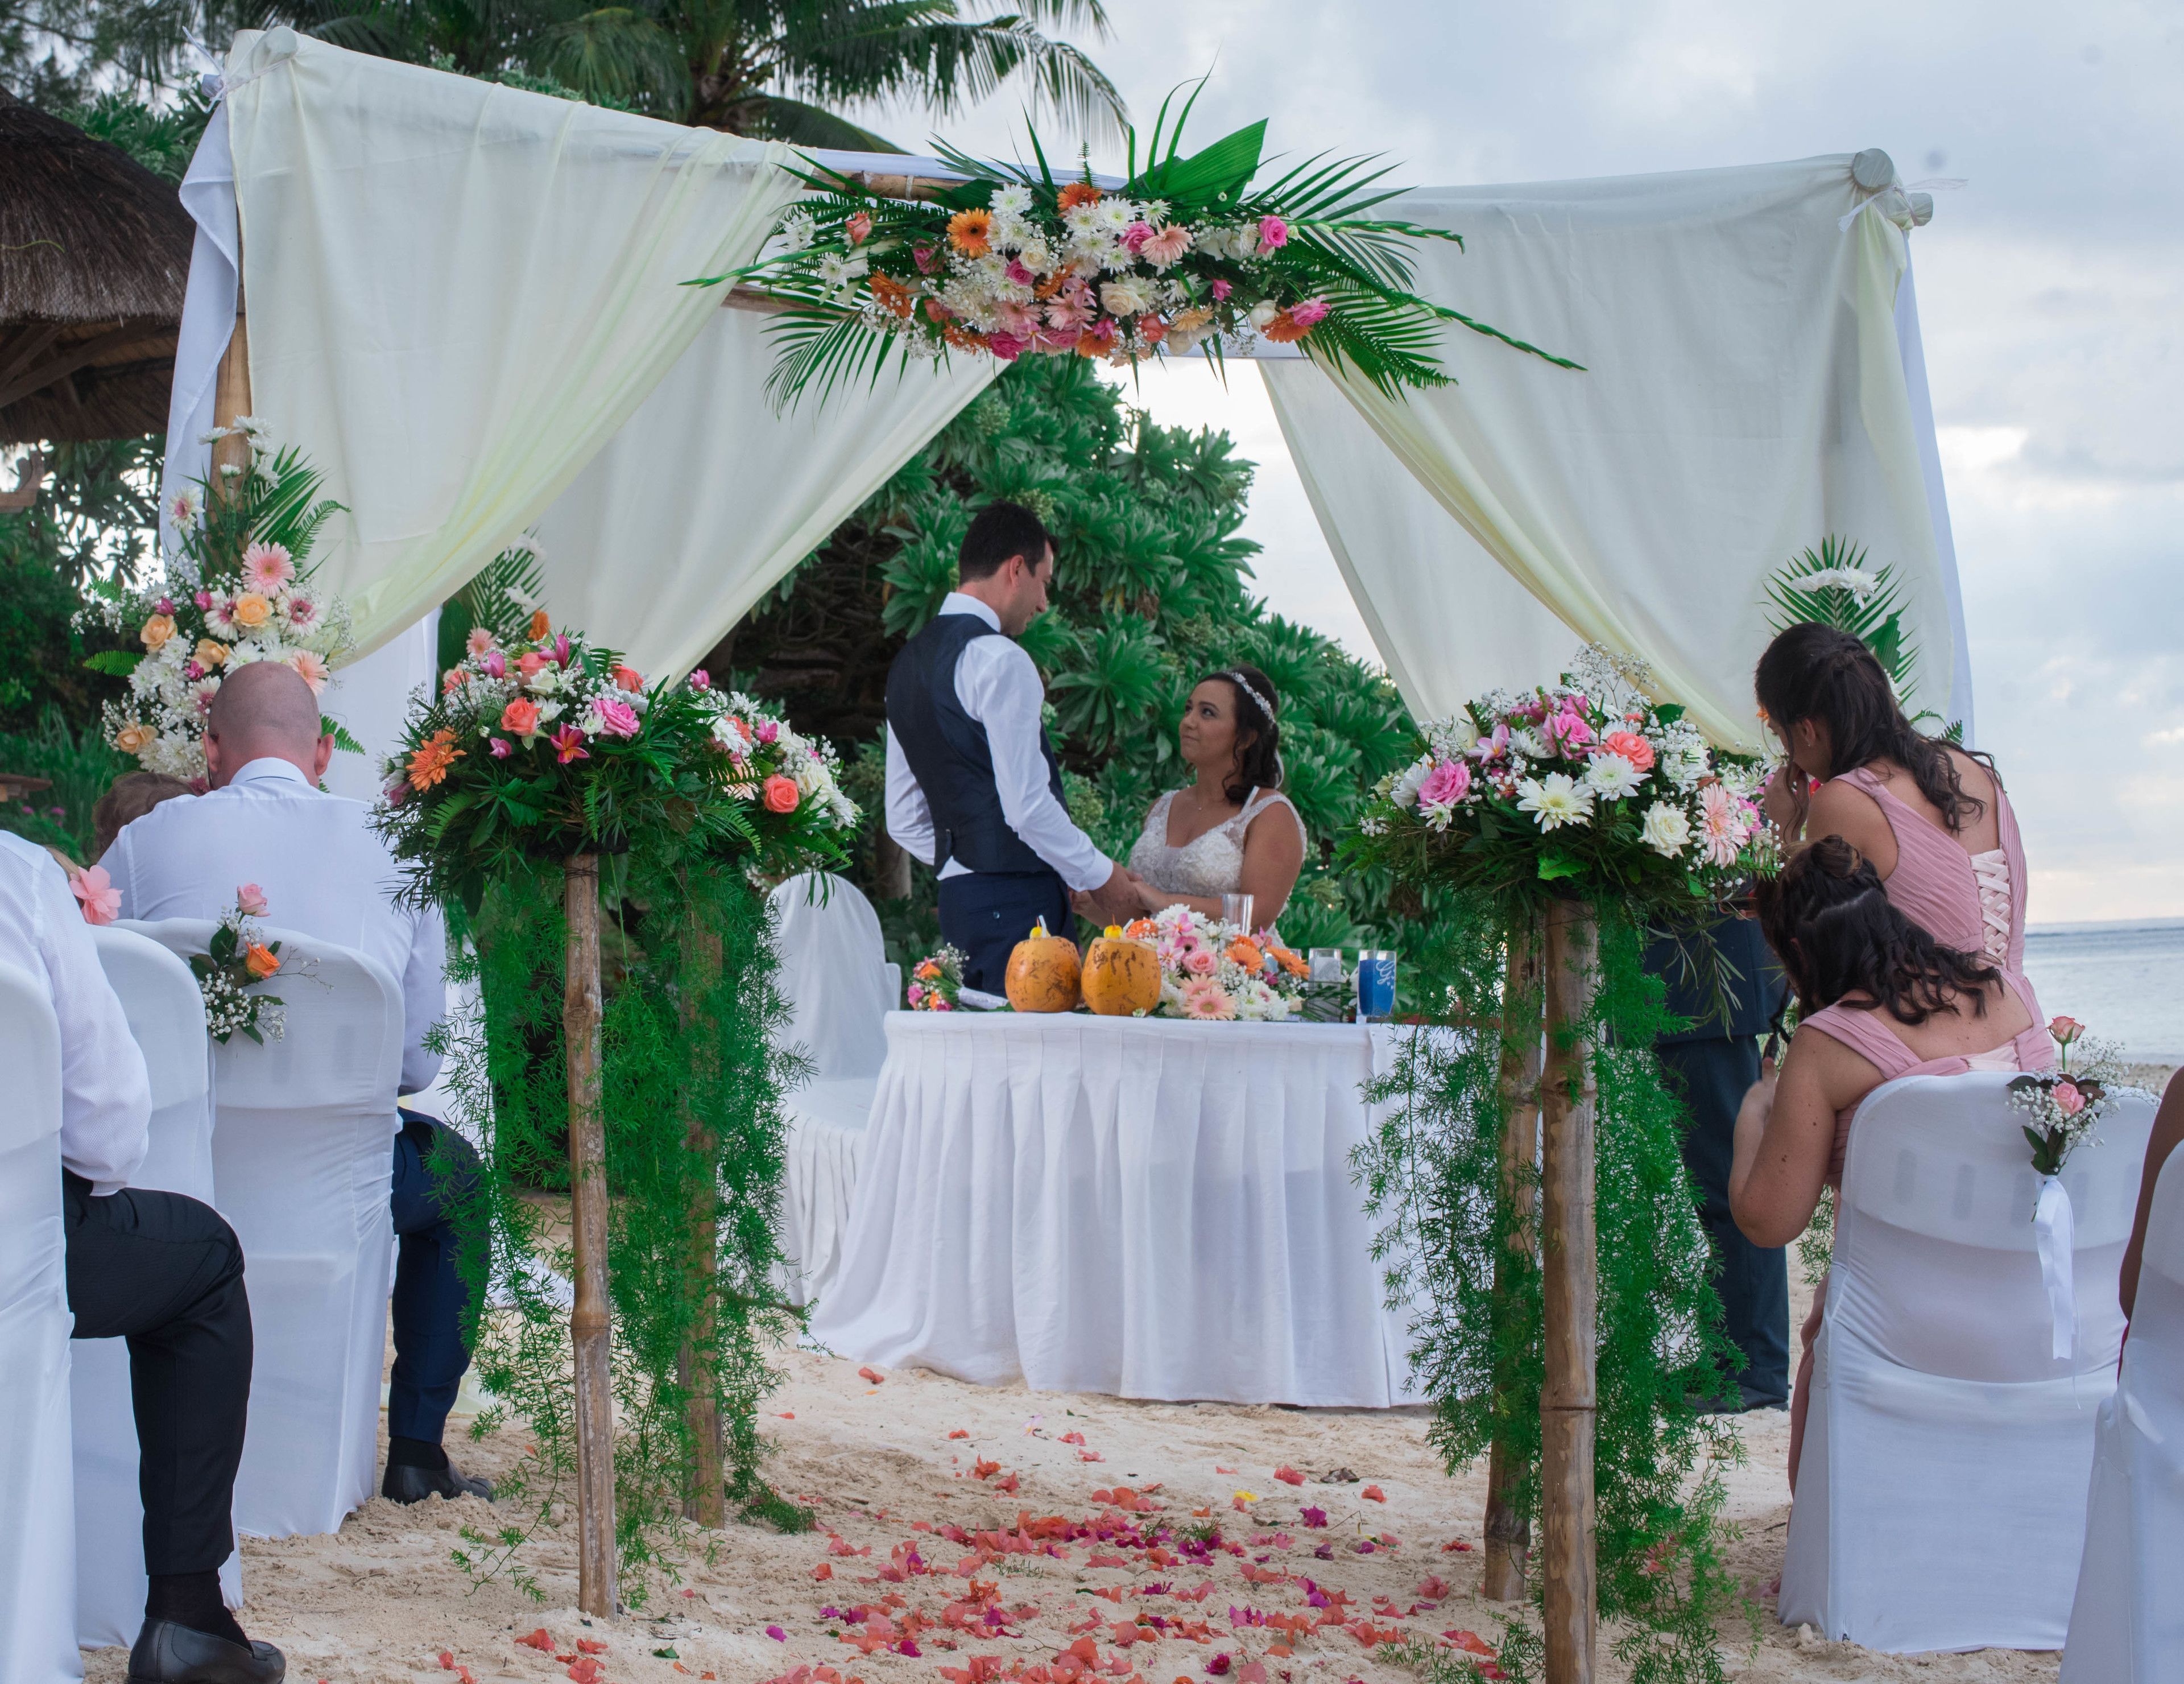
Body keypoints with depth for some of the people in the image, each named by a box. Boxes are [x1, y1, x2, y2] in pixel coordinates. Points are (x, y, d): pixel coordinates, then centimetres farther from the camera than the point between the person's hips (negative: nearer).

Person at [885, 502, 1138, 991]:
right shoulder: (999, 660, -11)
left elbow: (904, 821, 20)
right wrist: (1101, 876, -5)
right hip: (1017, 899, -9)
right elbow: (1028, 806, -16)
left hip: (958, 896, 9)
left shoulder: (908, 663, 17)